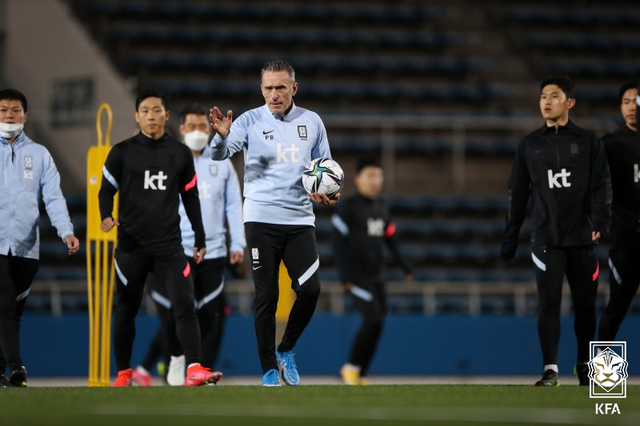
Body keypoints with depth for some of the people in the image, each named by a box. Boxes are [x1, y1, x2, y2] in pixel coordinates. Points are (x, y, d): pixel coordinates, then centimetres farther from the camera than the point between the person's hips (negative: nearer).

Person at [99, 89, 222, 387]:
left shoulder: (181, 154, 8)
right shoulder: (122, 153, 1)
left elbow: (190, 197, 14)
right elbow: (106, 190, 3)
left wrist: (200, 238, 13)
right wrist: (106, 217, -17)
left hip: (169, 245, 1)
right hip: (131, 246, -1)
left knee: (185, 304, -14)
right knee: (126, 310, 8)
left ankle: (194, 370, -20)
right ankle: (123, 373, 21)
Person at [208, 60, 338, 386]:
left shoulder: (311, 122, 7)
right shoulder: (250, 121, -1)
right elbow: (219, 154, -14)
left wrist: (329, 194, -4)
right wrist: (222, 136, -37)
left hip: (300, 219, 2)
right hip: (261, 220, -2)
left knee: (310, 289, -10)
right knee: (266, 296, -2)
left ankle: (286, 350, 14)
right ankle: (269, 371, 7)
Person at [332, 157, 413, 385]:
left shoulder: (382, 206, 12)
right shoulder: (348, 207, -7)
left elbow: (389, 237, 19)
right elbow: (339, 242, -9)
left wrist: (404, 265, 11)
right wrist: (345, 275, -15)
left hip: (377, 276, 7)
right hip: (357, 277, -7)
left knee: (376, 324, 2)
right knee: (373, 320, -17)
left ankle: (359, 376, 9)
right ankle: (352, 366, -1)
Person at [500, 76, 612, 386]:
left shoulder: (588, 142, 5)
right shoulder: (529, 145, 10)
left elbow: (601, 187, -2)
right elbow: (517, 195, 13)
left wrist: (600, 223, -18)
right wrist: (509, 241, 10)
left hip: (582, 239, 0)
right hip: (546, 240, 0)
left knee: (585, 305, 5)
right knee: (549, 304, -8)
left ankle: (584, 365, 20)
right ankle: (550, 371, -7)